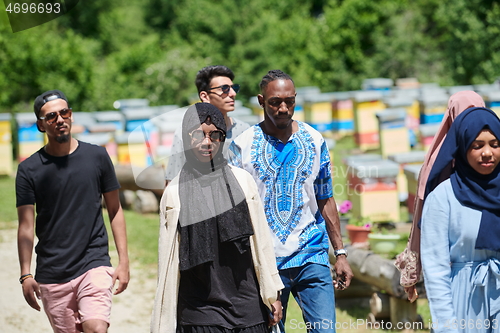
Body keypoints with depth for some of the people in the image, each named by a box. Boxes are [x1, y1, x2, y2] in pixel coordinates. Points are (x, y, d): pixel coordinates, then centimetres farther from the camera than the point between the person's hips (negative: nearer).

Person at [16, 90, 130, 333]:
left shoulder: (97, 157, 4)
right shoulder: (29, 169, 1)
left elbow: (115, 210, 9)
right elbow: (26, 226, 1)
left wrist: (123, 261, 3)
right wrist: (25, 275, -7)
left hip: (94, 264, -1)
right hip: (51, 274, 1)